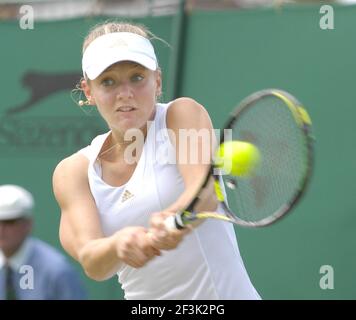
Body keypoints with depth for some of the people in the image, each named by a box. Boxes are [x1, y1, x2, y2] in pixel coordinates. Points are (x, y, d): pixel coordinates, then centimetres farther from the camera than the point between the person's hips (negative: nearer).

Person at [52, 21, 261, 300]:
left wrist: (176, 218, -42)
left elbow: (206, 190, -22)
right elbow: (91, 263, -13)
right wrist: (118, 244, -33)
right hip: (142, 298, 4)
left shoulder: (183, 114, -5)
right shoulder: (73, 172, 0)